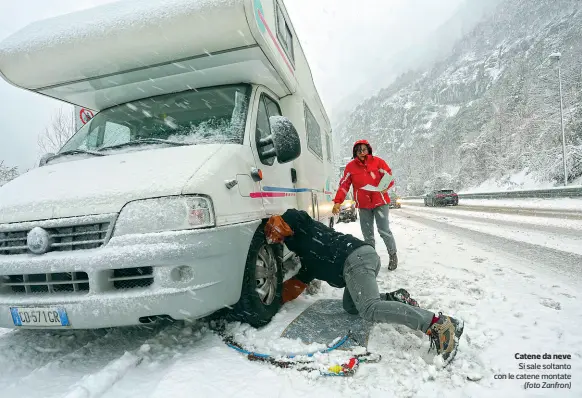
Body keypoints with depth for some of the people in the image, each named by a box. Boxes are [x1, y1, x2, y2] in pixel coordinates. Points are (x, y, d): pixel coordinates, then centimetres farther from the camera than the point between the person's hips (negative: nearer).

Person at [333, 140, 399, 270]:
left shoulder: (378, 161, -5)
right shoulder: (350, 166, 0)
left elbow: (389, 176, -3)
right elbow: (344, 185, -3)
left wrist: (385, 187, -25)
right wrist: (338, 202, -14)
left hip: (380, 202, -2)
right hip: (363, 205, 3)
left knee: (384, 230, -4)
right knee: (367, 234, 8)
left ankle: (393, 255, 17)